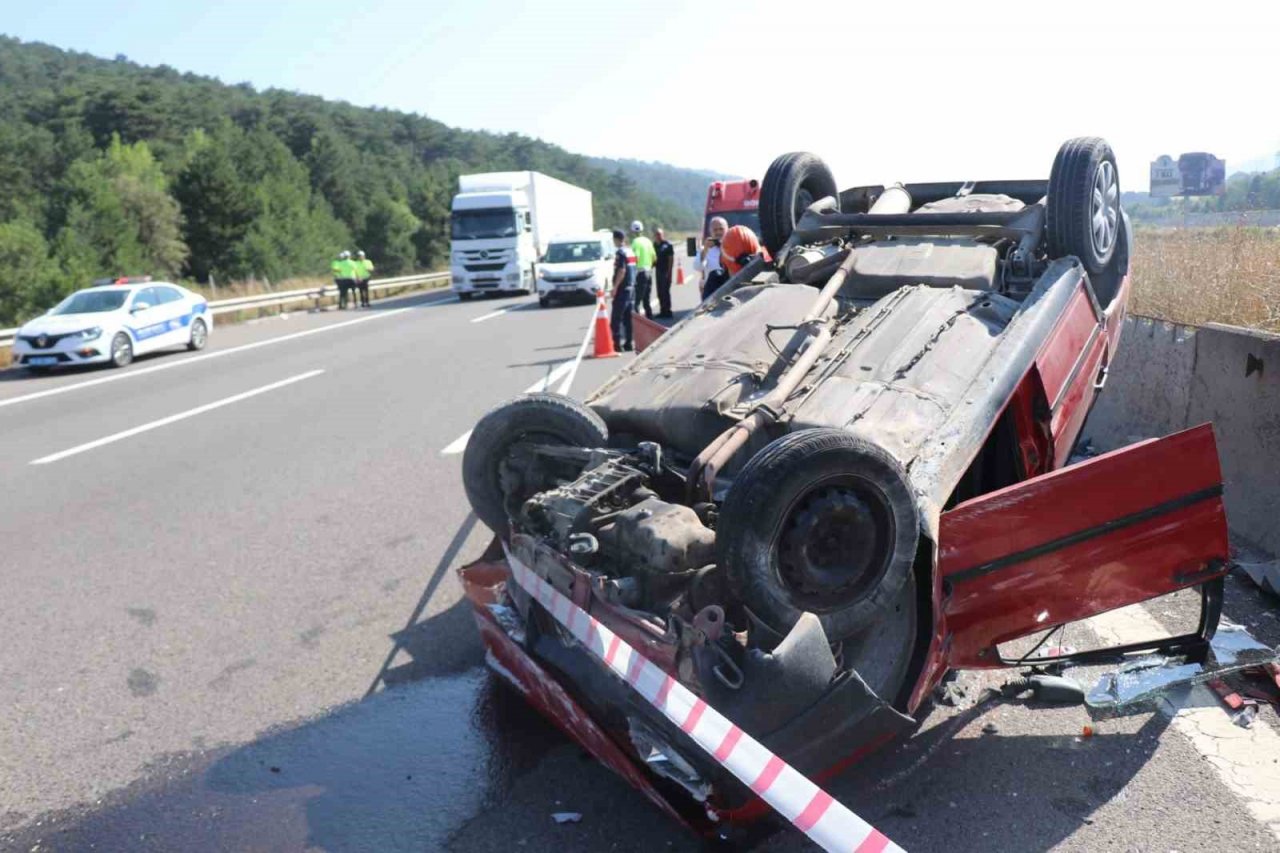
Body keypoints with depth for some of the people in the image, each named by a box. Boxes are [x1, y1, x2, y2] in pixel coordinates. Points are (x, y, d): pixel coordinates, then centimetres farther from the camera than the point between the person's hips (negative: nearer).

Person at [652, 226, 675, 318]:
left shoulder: (668, 245, -8)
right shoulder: (655, 245, 12)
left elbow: (671, 259, -11)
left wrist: (668, 272, -15)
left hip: (665, 272, -7)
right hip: (658, 271, 7)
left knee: (665, 291, -8)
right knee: (660, 292, 9)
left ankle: (667, 312, -3)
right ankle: (663, 311, 16)